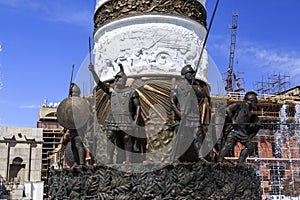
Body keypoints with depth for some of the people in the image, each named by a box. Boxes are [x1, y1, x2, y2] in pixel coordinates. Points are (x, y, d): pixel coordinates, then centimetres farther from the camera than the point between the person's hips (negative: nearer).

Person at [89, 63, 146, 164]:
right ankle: (109, 160, 5)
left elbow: (138, 106, 1)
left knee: (127, 139, -2)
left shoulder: (131, 92, 2)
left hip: (127, 120, -3)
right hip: (113, 119, 3)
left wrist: (136, 120, -9)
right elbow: (99, 82, 0)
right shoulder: (111, 90, 10)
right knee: (110, 137, -1)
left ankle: (128, 160, 7)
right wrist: (93, 71, -13)